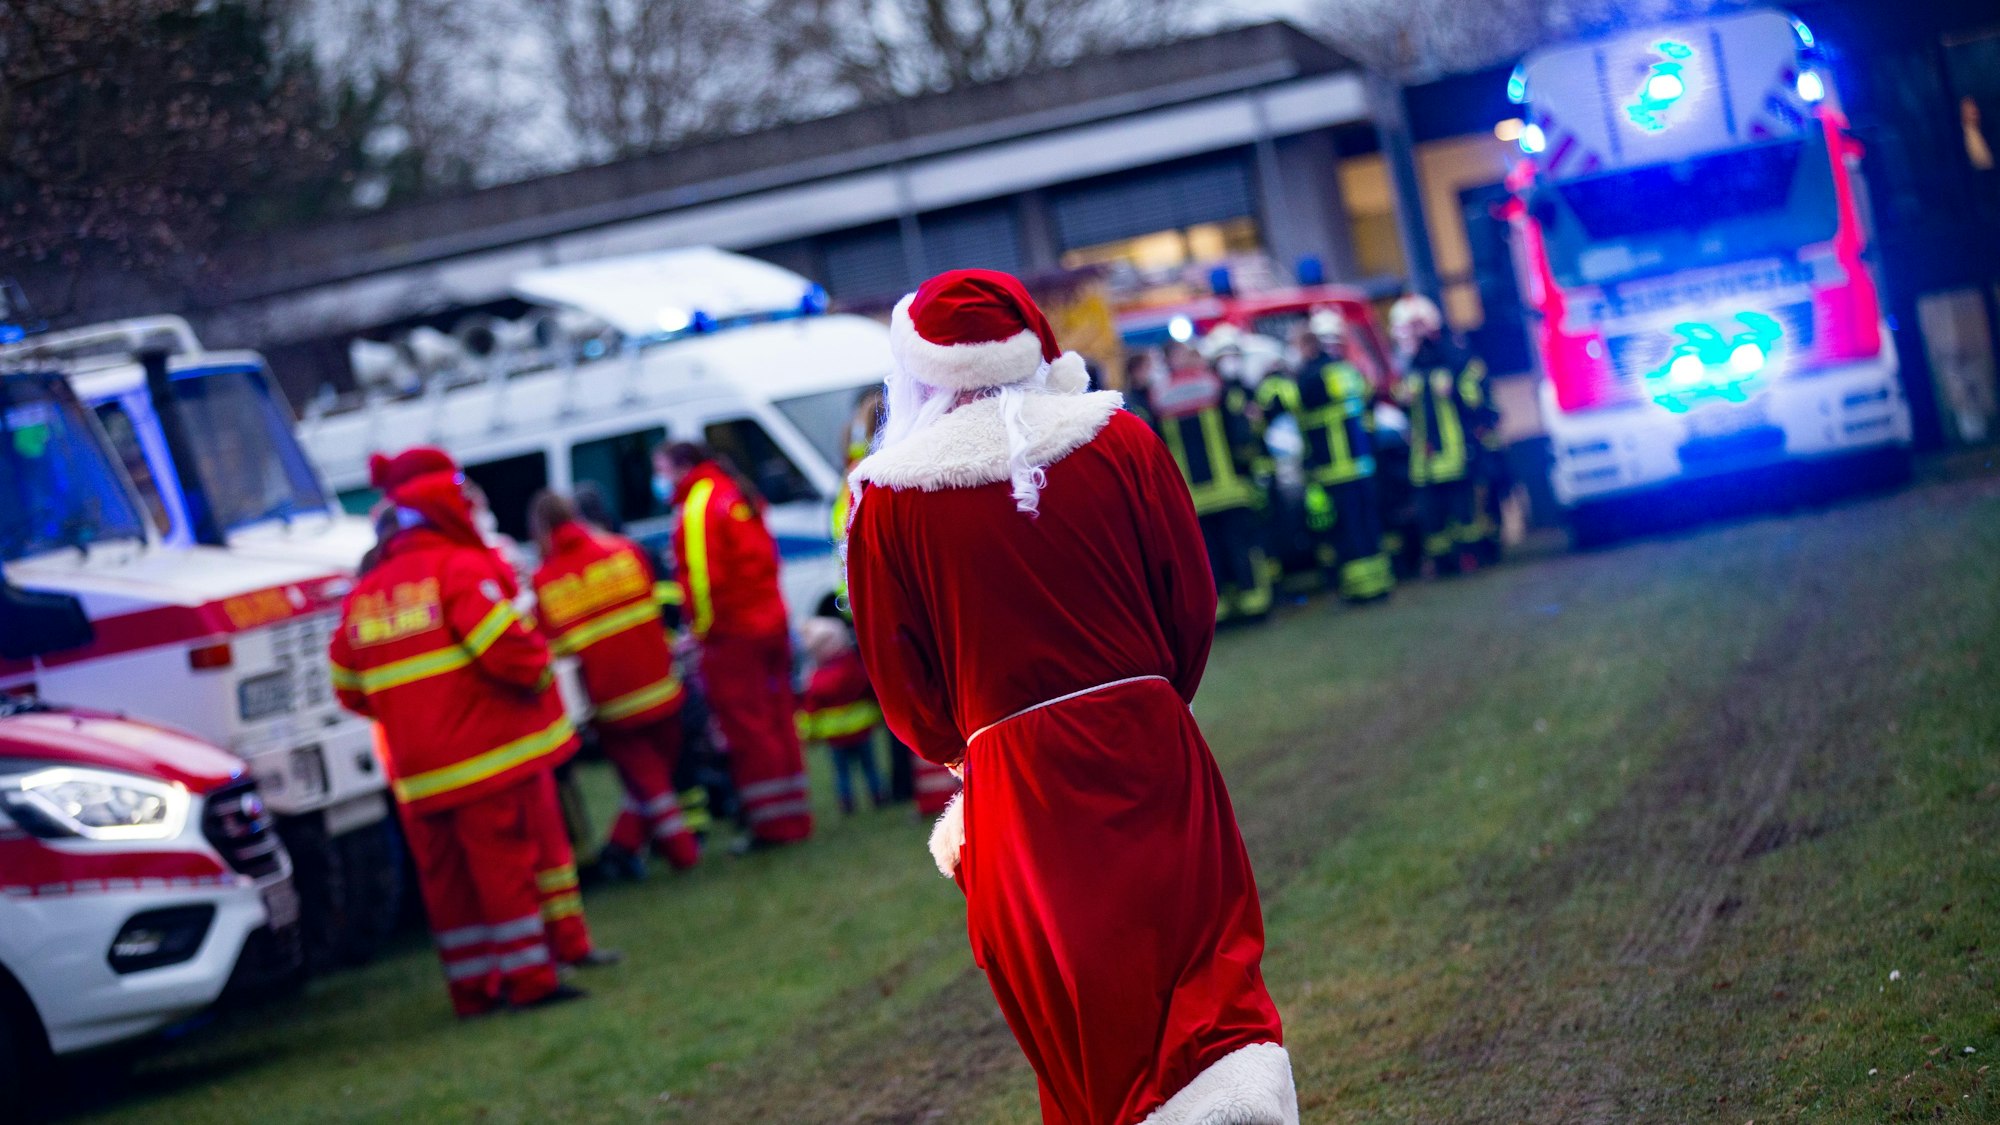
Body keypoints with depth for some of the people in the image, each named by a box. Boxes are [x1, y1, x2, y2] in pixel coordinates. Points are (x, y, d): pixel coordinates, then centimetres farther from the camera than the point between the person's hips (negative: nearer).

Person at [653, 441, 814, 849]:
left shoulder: (698, 508, -14)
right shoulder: (736, 494, 15)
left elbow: (704, 576, -20)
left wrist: (701, 627, -9)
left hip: (732, 634, -9)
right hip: (771, 624, 9)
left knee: (747, 729, -3)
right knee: (776, 721, 14)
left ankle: (772, 825, -1)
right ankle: (795, 819, 18)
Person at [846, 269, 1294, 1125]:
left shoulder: (887, 500, -5)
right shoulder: (1121, 442, -1)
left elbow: (900, 678, 2)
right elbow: (1193, 604, 5)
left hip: (1019, 797, -1)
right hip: (1153, 756, 1)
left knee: (1084, 1028, 10)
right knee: (1208, 967, 6)